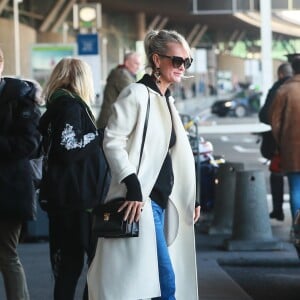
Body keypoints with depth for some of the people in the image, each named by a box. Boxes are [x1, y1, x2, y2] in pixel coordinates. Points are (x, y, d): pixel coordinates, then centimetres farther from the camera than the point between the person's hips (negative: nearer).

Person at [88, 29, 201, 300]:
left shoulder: (167, 100, 19)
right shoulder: (137, 94, -7)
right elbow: (113, 141, -15)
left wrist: (192, 197, 19)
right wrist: (133, 188, -22)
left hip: (162, 200, 9)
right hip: (141, 199, -9)